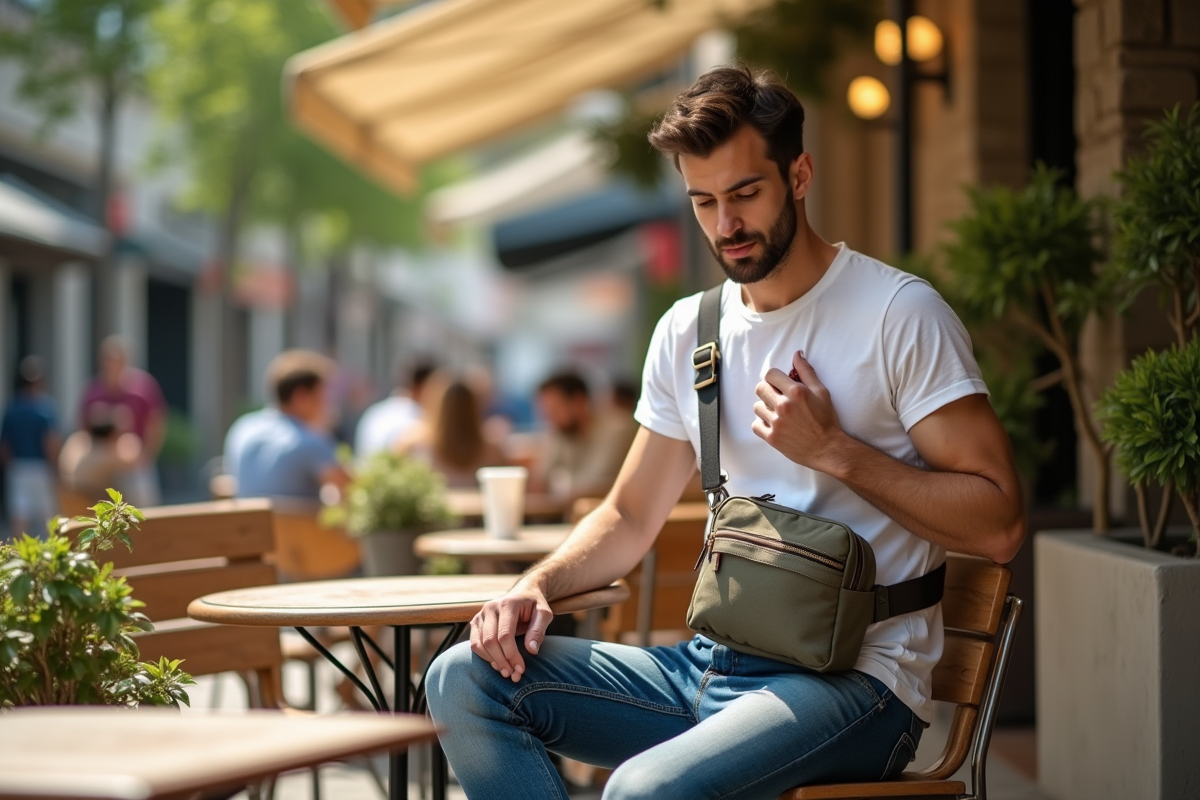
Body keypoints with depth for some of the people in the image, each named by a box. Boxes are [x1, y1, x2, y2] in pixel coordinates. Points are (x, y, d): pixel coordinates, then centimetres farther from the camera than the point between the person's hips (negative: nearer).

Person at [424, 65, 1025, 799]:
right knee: (465, 679, -10)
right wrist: (537, 587, 0)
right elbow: (631, 517, 19)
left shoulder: (899, 314, -7)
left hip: (854, 679, -7)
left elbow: (998, 525, -12)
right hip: (712, 665, 7)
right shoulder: (687, 332, 13)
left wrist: (833, 450, -15)